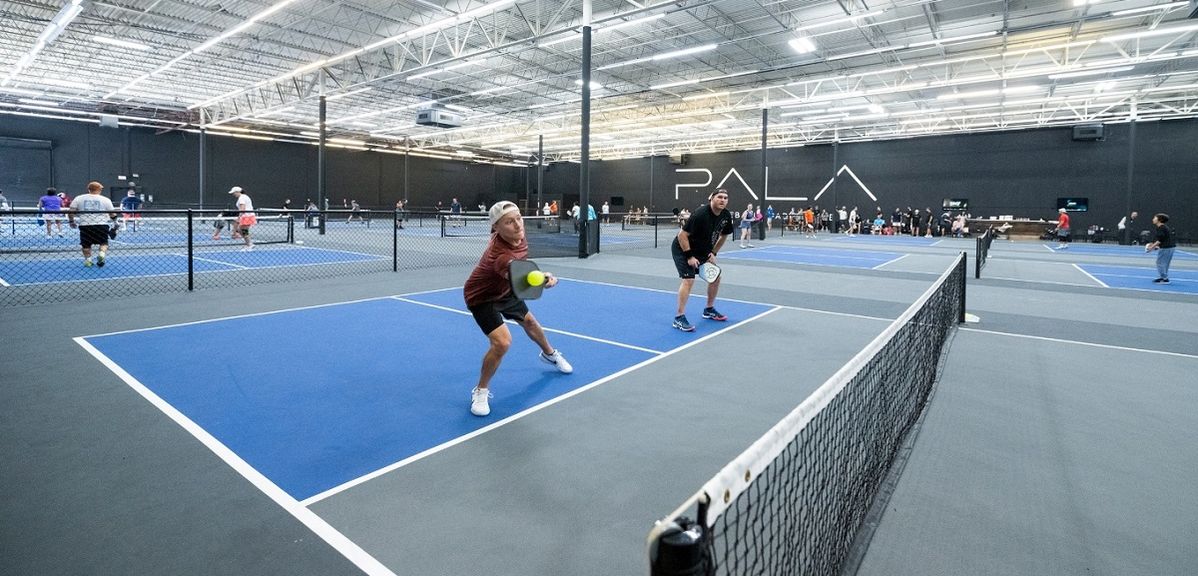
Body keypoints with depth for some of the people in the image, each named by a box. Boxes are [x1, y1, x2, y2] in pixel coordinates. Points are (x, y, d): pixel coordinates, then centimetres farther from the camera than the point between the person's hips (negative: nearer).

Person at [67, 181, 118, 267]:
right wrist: (114, 219, 23)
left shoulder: (79, 198, 7)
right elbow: (113, 214, 3)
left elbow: (71, 211, 6)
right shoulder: (105, 199, 2)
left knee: (86, 244, 15)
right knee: (104, 243, 10)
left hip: (85, 225, 1)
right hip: (101, 225, -1)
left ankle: (87, 259, 11)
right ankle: (102, 253, -14)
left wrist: (72, 221, 20)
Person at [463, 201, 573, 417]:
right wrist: (542, 279, -81)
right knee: (502, 342, -24)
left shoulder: (517, 235, -19)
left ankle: (549, 354, 57)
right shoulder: (499, 254, -43)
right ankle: (481, 391, 0)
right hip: (482, 297, -8)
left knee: (529, 321, 26)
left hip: (504, 289, 8)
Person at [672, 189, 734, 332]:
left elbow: (724, 236, 11)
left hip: (702, 251, 8)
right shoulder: (700, 214, -30)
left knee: (716, 276, 9)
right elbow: (682, 235, -26)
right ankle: (679, 318, -13)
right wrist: (689, 256, -25)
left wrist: (713, 253, 3)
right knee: (688, 280, -20)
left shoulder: (726, 216, -8)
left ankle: (709, 310, 28)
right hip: (682, 249, -8)